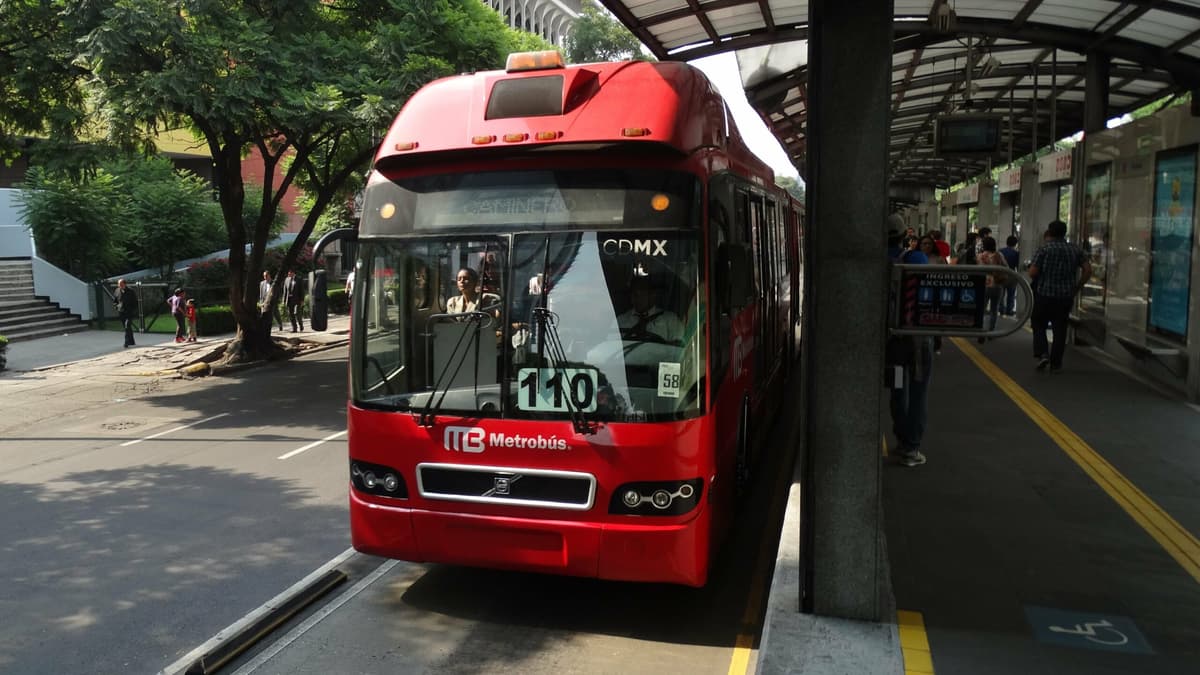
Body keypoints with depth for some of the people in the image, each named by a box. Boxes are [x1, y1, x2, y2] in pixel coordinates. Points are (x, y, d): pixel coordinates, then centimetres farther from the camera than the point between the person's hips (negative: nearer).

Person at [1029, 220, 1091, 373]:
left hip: (1044, 295, -3)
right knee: (1060, 330, 10)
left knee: (1038, 326, 13)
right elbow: (1088, 270, -1)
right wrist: (1077, 287, 7)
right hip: (1066, 297, 3)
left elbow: (1032, 272, -15)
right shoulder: (1075, 250, 4)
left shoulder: (1044, 249, -9)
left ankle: (1042, 354, -6)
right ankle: (1055, 364, 13)